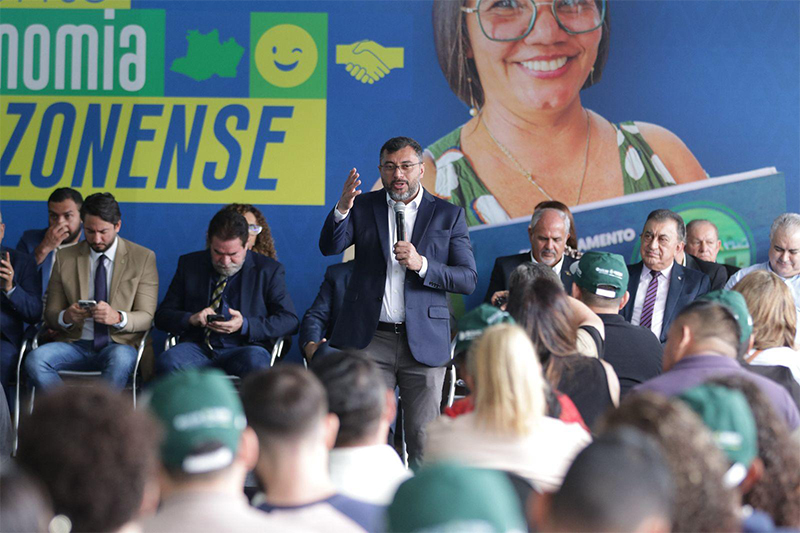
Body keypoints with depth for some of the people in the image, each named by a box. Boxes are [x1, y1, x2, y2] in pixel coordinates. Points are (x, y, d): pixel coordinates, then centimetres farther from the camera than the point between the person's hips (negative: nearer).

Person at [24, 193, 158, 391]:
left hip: (119, 346, -2)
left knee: (120, 358, -39)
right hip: (76, 345, 2)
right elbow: (50, 314, 11)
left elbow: (146, 317, -2)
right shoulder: (65, 258, 10)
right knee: (34, 359, -29)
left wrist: (117, 317, -25)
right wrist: (66, 317, -15)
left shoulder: (143, 258, 4)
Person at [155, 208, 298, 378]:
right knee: (167, 362, -33)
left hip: (243, 350, -2)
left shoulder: (269, 270, 9)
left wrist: (245, 325, -13)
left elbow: (289, 320, 2)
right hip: (199, 349, 2)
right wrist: (191, 319, -8)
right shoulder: (189, 264, 16)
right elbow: (162, 315, 15)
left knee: (255, 361, -39)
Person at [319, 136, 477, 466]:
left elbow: (468, 279, 2)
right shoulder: (364, 207, 11)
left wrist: (422, 264, -14)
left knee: (423, 439, 0)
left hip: (424, 342, 0)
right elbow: (329, 247, -4)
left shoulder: (448, 215, 8)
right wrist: (342, 208, -23)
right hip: (370, 339, 1)